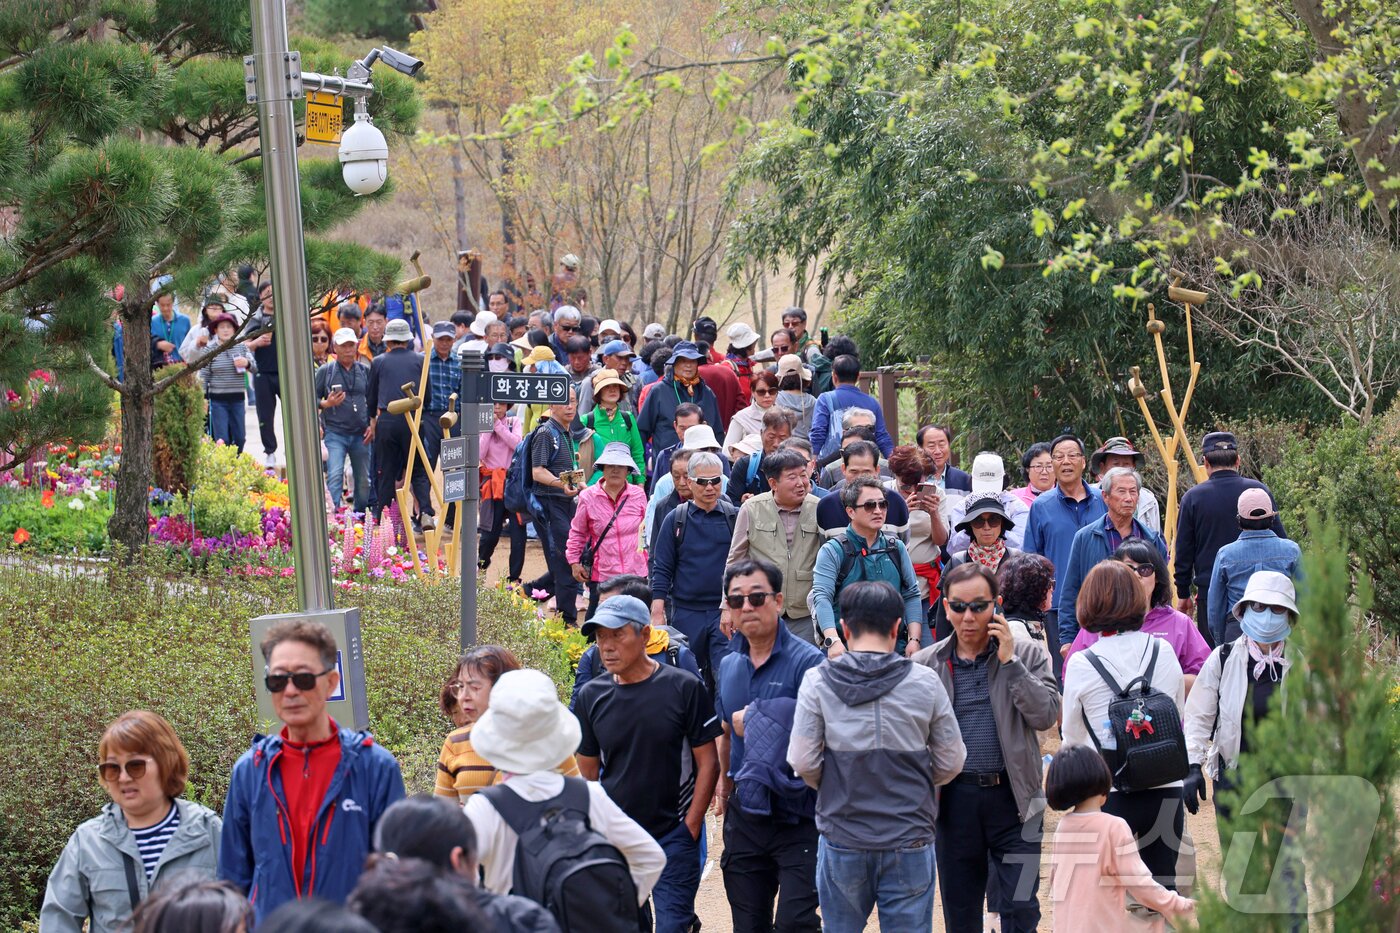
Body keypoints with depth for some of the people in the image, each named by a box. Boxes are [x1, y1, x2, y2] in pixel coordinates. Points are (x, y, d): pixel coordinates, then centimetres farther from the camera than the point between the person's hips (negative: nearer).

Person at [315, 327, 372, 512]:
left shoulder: (364, 370, 10)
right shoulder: (325, 371, 1)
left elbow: (372, 400, 16)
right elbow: (313, 399, 3)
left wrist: (372, 425, 6)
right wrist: (326, 404, -17)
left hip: (360, 434, 3)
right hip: (335, 433, -3)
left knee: (364, 480, 8)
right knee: (334, 476, -16)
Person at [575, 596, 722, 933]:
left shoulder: (683, 688, -7)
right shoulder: (591, 696, 2)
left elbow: (708, 763, -4)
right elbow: (588, 771, 9)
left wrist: (690, 828, -8)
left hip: (674, 838, -3)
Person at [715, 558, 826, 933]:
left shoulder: (807, 662, -12)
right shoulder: (729, 667, 10)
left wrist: (755, 723, -13)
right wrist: (723, 785, 20)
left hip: (798, 815, -6)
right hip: (745, 815, 7)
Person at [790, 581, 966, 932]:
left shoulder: (818, 682, -6)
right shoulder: (925, 682, -5)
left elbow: (802, 762, -7)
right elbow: (951, 762, 1)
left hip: (842, 840, 0)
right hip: (909, 839, 0)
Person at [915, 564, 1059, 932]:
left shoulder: (1026, 654, 1)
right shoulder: (926, 664, 3)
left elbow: (1046, 715, -11)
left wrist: (1009, 662, -15)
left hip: (1013, 796, -2)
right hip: (954, 800, 2)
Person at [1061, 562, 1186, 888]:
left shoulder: (1080, 665, -7)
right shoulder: (1164, 653, 1)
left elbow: (1072, 735, 5)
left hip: (1110, 791, -3)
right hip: (1166, 788, 3)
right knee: (1163, 887, 10)